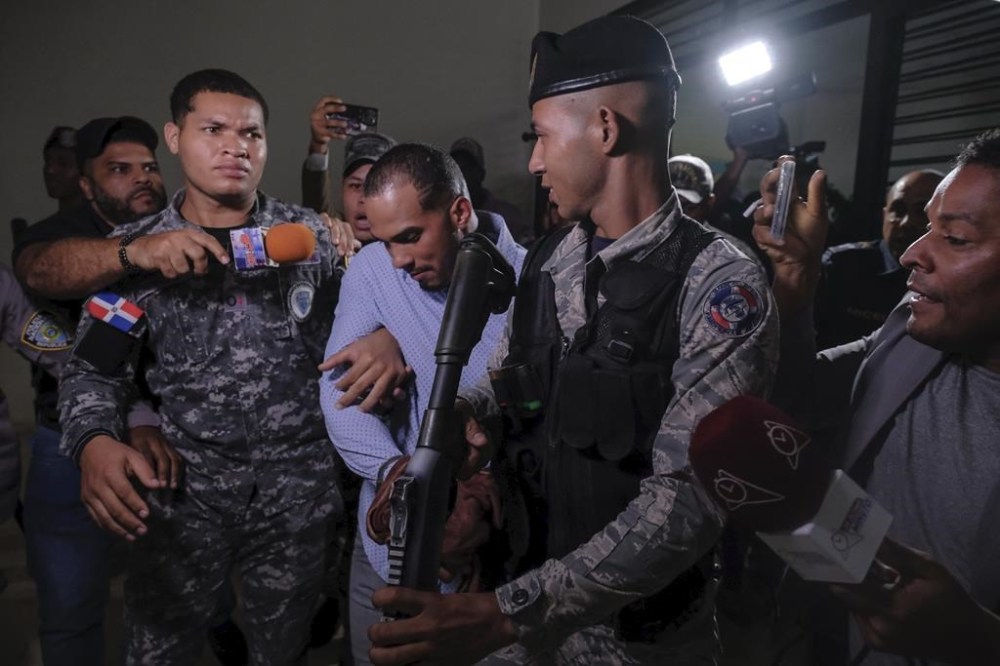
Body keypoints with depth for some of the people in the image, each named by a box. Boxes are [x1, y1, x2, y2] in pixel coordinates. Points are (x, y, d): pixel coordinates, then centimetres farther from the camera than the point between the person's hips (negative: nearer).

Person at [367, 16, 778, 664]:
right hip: (521, 591, 5)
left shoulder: (723, 288, -18)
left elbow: (689, 500, -24)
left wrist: (503, 613, -30)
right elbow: (496, 389, 8)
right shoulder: (547, 262, 0)